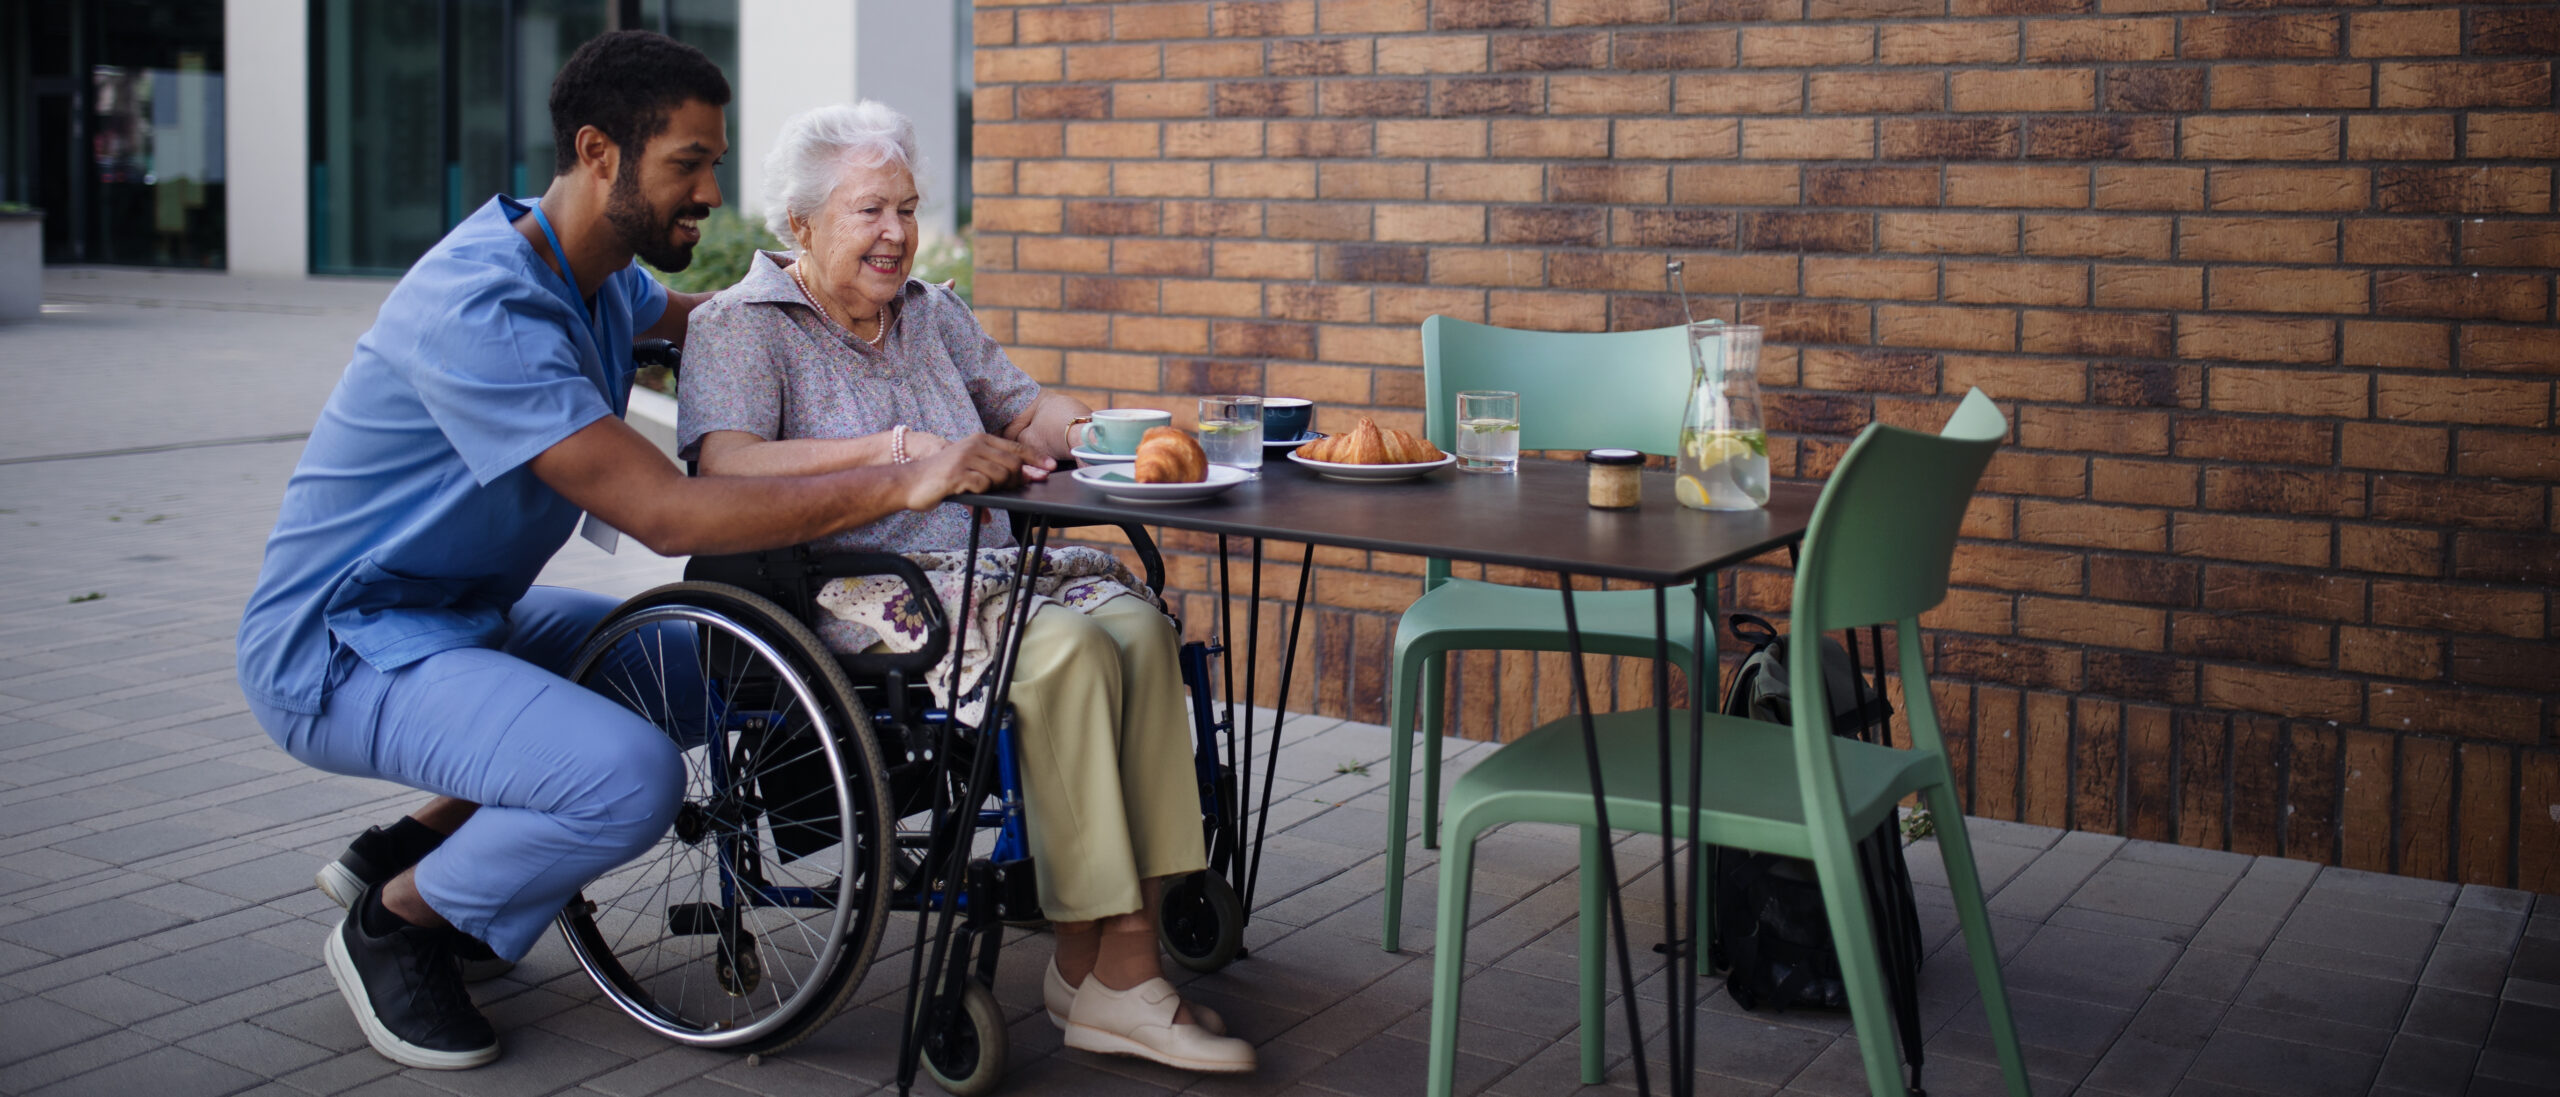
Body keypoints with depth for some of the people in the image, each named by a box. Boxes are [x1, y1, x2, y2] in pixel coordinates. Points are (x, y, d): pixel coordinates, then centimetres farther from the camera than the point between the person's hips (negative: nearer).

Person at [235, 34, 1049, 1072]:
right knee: (629, 776, -30)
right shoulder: (481, 309, -28)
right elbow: (669, 513, -35)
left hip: (465, 614, 10)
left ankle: (406, 848, 18)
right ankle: (390, 925, -1)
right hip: (338, 647, -10)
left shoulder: (595, 277, 3)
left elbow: (695, 317, 28)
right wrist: (905, 481, -38)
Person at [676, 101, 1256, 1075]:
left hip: (990, 566, 6)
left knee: (1137, 621, -25)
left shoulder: (932, 313, 23)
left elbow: (1024, 411, 22)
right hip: (859, 592, -6)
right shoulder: (740, 327, 2)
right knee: (1069, 648, -31)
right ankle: (1093, 961, -23)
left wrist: (1089, 427, -2)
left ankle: (1124, 949, -27)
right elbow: (725, 468, -15)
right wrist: (890, 450, -24)